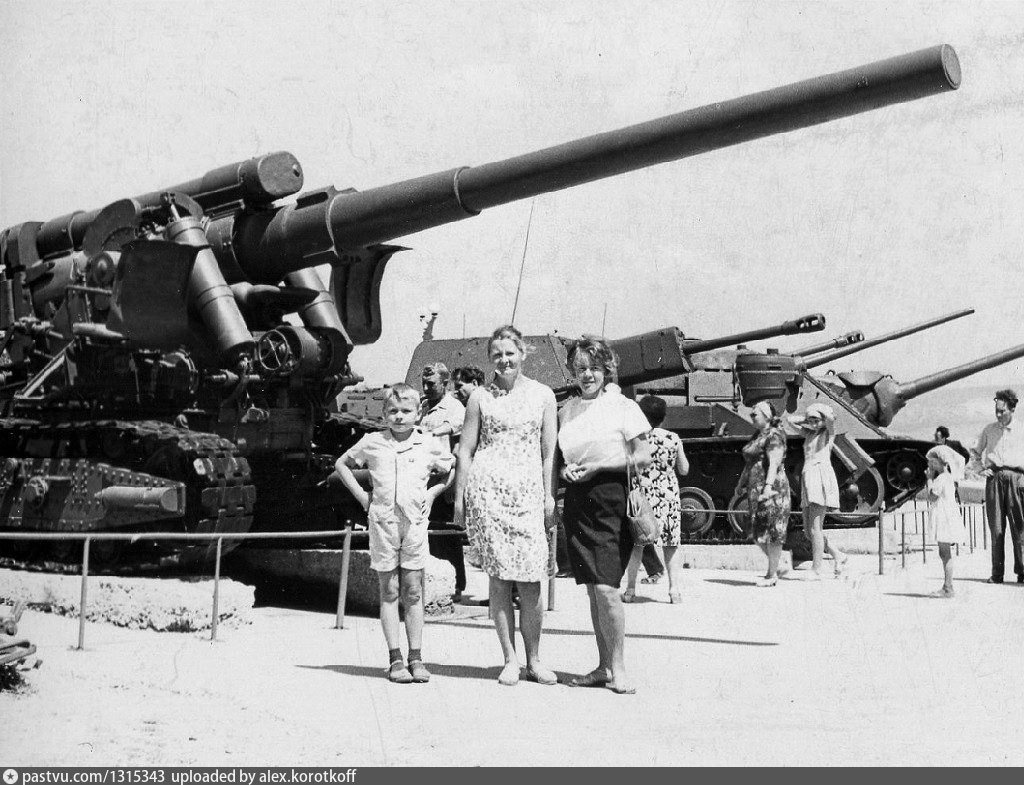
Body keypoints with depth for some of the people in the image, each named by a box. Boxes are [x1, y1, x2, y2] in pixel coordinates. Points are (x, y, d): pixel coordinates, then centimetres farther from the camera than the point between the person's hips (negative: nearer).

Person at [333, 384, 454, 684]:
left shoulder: (429, 445, 5)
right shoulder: (372, 442, 5)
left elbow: (452, 470, 19)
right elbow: (342, 464, 18)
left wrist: (432, 493, 7)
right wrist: (361, 495, 9)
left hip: (415, 521, 0)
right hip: (382, 521, 0)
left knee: (413, 591, 2)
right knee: (389, 591, 1)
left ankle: (416, 657, 6)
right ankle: (395, 659, 3)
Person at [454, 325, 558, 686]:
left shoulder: (543, 395, 10)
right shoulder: (480, 397, 9)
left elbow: (549, 452, 9)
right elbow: (465, 450, 9)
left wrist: (549, 497, 3)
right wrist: (459, 497, 5)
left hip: (528, 492, 0)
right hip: (487, 489, 0)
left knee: (530, 580, -4)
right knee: (499, 578, -1)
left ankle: (534, 661, 8)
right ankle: (510, 660, 6)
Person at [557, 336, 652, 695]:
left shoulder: (622, 406, -3)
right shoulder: (567, 410, 12)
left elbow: (643, 459, -5)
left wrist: (597, 467, -11)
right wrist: (566, 471, -3)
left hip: (611, 501, -5)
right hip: (577, 502, 5)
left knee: (605, 588, -12)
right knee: (592, 588, 8)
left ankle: (618, 669, -1)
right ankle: (603, 667, 16)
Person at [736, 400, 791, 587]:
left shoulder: (774, 436, -11)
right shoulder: (757, 436, 17)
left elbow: (774, 463, -22)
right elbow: (749, 463, 27)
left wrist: (768, 486, -31)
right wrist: (741, 483, 29)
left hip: (772, 489, -9)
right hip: (756, 490, 9)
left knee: (772, 531, -3)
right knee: (758, 533, 11)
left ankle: (772, 574, 2)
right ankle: (773, 568, 24)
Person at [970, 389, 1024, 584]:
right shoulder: (989, 430, 13)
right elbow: (976, 452, 21)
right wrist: (982, 467, 5)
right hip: (994, 478, 1)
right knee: (996, 526, 0)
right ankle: (997, 573, 0)